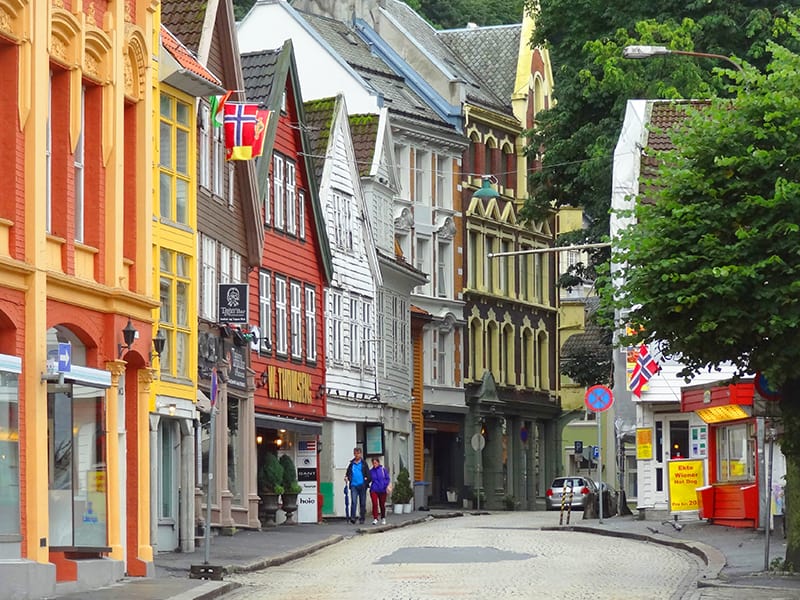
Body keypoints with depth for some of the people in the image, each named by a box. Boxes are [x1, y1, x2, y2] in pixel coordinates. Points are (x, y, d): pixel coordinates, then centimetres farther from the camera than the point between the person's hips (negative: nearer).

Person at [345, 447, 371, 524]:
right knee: (353, 501, -14)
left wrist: (366, 481, -9)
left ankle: (362, 518, 12)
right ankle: (352, 517, -20)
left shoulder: (364, 464, 7)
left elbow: (368, 474, 7)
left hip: (362, 486, 0)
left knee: (362, 503, 5)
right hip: (353, 485, 0)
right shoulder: (351, 464, 12)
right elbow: (348, 473, 19)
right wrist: (346, 477, -3)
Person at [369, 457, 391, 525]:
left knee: (382, 505, 10)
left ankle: (383, 518, 29)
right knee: (375, 504, -15)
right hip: (374, 490, 0)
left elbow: (387, 479, -1)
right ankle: (375, 519, -15)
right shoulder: (371, 471, 4)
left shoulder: (383, 469, -2)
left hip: (382, 490, 0)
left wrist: (387, 486, -13)